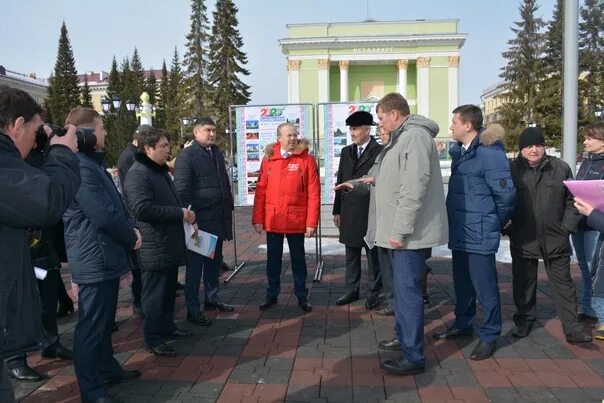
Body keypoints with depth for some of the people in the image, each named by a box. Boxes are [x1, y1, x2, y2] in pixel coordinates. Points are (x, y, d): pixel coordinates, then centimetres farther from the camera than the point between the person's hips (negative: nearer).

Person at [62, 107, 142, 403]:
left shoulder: (92, 163, 15)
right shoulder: (81, 167, -21)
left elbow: (115, 204, 17)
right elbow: (104, 214, -25)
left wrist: (130, 230, 2)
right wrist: (132, 237, -9)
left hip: (104, 256, 11)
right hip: (95, 259, -11)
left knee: (104, 321, 21)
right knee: (92, 325, 0)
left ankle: (107, 369, 36)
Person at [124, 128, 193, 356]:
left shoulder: (161, 170, 16)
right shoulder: (137, 174, -17)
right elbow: (142, 209, -28)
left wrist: (185, 214, 7)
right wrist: (180, 213, -21)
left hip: (170, 243, 10)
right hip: (155, 247, -10)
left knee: (169, 289, 19)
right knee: (155, 293, 0)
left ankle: (167, 326, 34)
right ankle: (153, 340, 10)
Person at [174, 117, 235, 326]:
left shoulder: (217, 153, 15)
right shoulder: (186, 156, -9)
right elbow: (181, 190, -13)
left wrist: (229, 209, 17)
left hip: (218, 219, 8)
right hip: (199, 220, -7)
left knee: (214, 262, 18)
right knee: (195, 264, 1)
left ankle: (212, 298, 33)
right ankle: (192, 309, 11)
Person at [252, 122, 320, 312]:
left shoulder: (306, 159, -5)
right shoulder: (268, 158, 2)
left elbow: (314, 193, -7)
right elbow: (260, 191, 3)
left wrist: (312, 222, -11)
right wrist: (257, 218, 0)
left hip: (296, 220, -2)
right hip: (272, 220, 2)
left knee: (298, 258, 11)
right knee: (273, 259, 13)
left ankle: (302, 296, 24)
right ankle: (272, 295, 27)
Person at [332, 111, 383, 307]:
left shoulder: (379, 151, -8)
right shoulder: (346, 152, 11)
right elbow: (340, 181, 12)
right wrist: (337, 210, 10)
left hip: (371, 212, -6)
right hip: (349, 212, 6)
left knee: (373, 255, 7)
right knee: (351, 255, 14)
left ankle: (373, 293, 20)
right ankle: (352, 290, 27)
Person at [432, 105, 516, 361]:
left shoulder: (489, 153, -16)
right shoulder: (459, 151, 11)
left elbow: (506, 193, -17)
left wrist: (496, 223, -3)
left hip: (479, 235, -9)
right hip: (460, 233, 9)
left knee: (484, 287, 2)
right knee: (462, 284, 20)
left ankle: (489, 336, 17)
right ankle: (463, 324, 36)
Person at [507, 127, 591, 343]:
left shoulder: (561, 168, 2)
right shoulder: (512, 169, -1)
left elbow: (572, 201, 6)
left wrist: (567, 226, -2)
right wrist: (508, 227, -3)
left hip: (555, 240, 1)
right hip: (523, 240, 0)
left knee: (563, 284, 8)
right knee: (523, 283, 11)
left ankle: (572, 328, 15)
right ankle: (524, 321, 27)